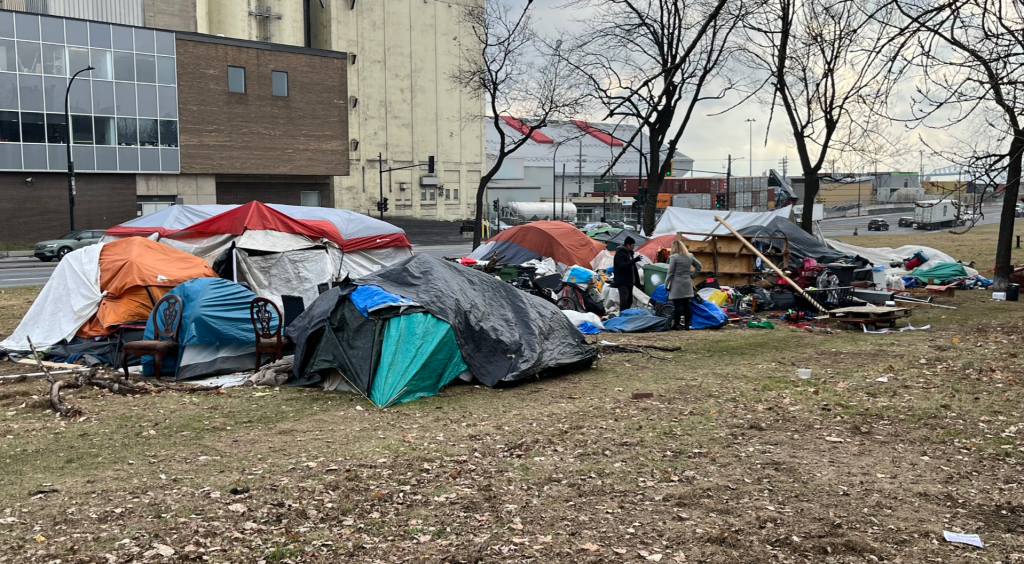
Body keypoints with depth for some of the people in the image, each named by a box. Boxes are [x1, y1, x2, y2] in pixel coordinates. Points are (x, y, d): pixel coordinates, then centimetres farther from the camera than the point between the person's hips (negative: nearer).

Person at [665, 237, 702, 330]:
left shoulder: (674, 257, -10)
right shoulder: (690, 256, 9)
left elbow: (670, 273, -10)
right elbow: (699, 266, 17)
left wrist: (666, 285, -4)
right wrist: (692, 275, 16)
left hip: (676, 284, -6)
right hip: (687, 284, 6)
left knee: (677, 305, -5)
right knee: (686, 305, 8)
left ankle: (676, 324, -2)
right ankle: (687, 324, 10)